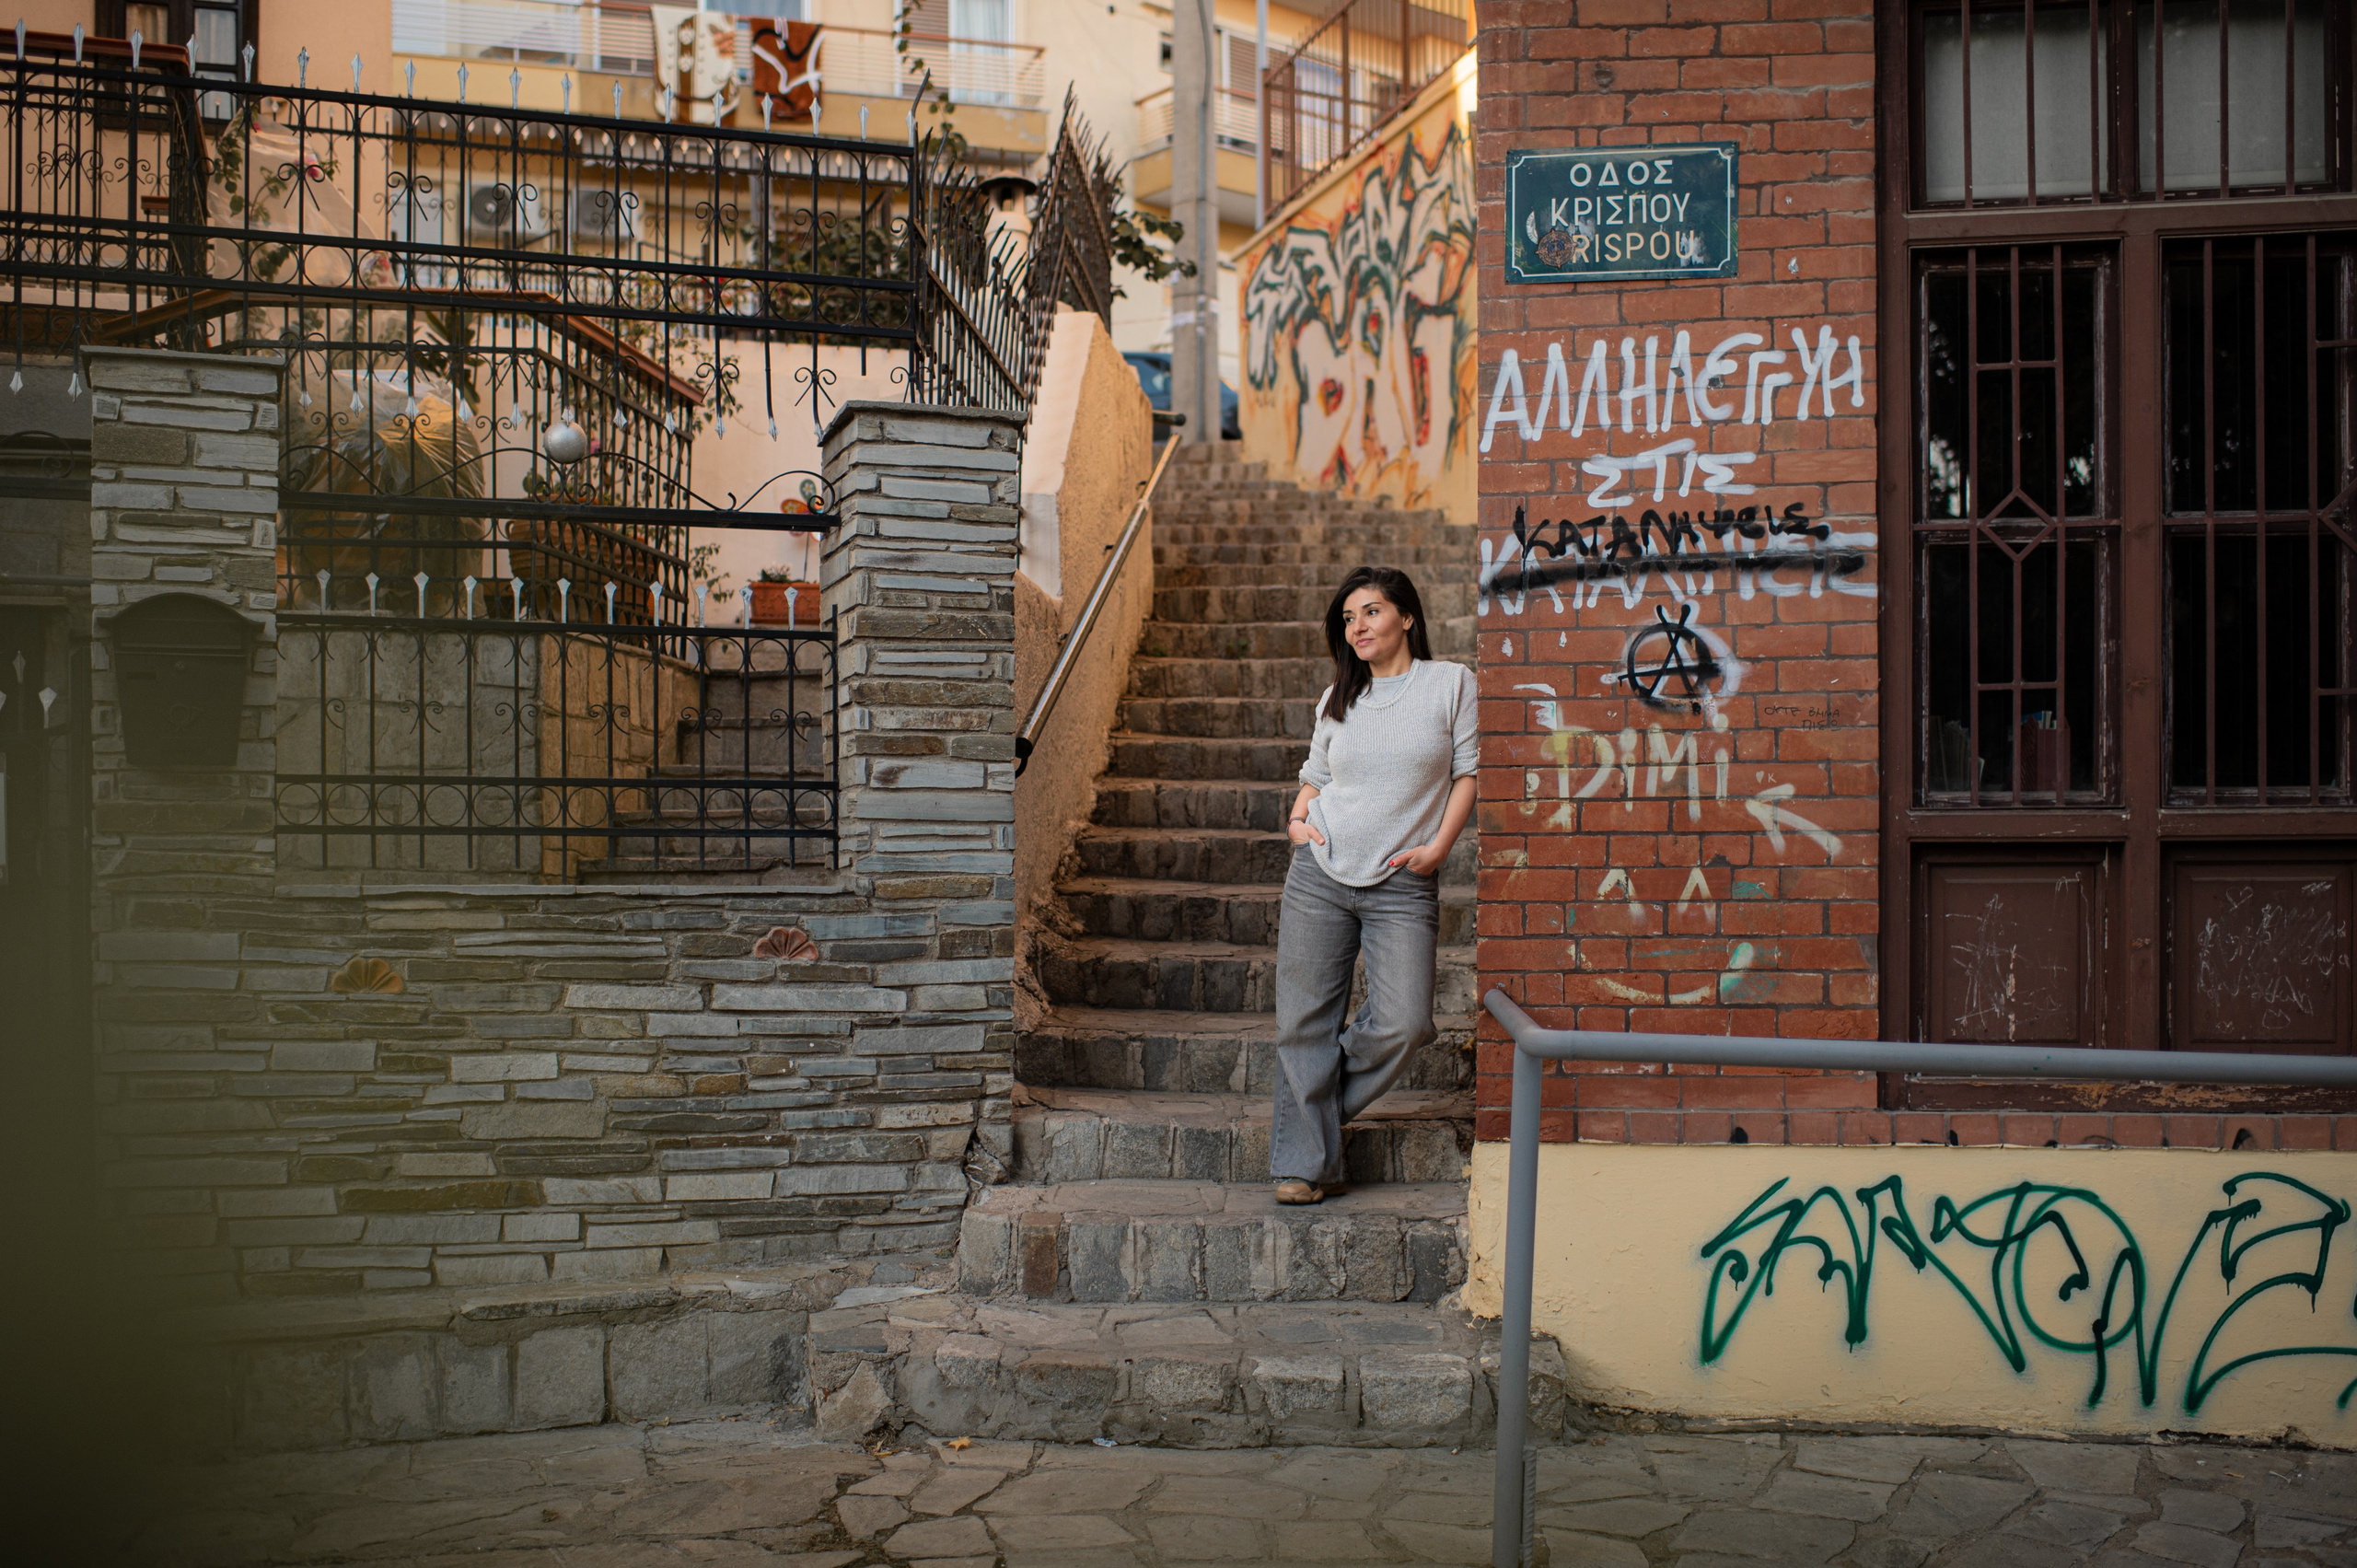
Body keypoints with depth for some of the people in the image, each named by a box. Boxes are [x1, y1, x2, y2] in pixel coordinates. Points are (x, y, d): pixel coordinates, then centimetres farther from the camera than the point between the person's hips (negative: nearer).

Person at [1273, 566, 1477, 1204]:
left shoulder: (1450, 683, 2)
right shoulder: (1337, 698, 12)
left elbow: (1469, 770, 2)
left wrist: (1438, 845, -8)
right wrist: (1298, 817, 3)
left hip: (1403, 887, -3)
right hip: (1321, 875, 3)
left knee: (1404, 1025, -13)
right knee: (1304, 1023, 0)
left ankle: (1315, 1110, 14)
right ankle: (1304, 1162, 11)